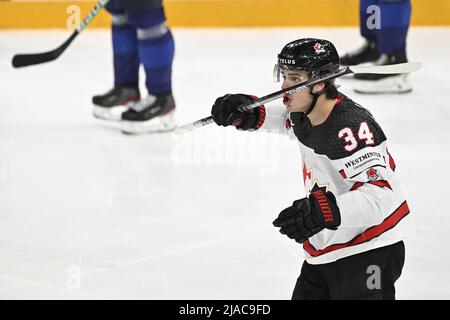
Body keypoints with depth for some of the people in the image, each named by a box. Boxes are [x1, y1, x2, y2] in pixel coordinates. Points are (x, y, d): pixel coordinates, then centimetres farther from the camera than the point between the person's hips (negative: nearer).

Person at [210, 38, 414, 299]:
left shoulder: (350, 127, -27)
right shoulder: (305, 114, 1)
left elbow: (380, 194, -36)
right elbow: (288, 120, 28)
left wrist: (324, 212, -48)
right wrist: (249, 114, 9)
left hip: (369, 254, -9)